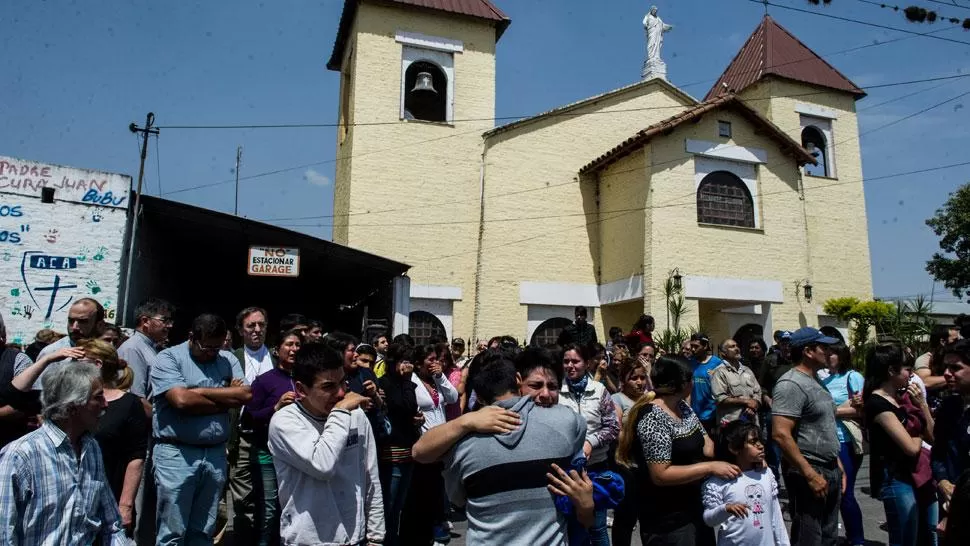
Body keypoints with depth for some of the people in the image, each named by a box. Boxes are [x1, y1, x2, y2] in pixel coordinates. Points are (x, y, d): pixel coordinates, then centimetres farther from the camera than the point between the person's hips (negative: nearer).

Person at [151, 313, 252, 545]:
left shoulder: (228, 360, 9)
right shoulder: (168, 358, -4)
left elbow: (245, 395, -5)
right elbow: (182, 400, -18)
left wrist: (200, 391, -9)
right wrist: (227, 398, -6)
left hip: (216, 454, 4)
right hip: (176, 453, -4)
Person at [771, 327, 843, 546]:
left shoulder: (815, 381, 12)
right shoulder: (791, 384, -18)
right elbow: (781, 434, -25)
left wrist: (838, 465, 17)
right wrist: (810, 474, -23)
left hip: (830, 471, 9)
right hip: (809, 473, -9)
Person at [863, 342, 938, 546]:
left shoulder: (903, 395, 8)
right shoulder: (878, 403, -17)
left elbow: (932, 436, 10)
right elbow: (911, 447, -19)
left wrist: (922, 404, -2)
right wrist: (918, 437, 3)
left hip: (922, 475, 8)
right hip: (897, 479, -8)